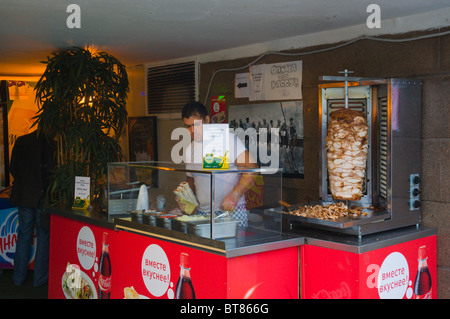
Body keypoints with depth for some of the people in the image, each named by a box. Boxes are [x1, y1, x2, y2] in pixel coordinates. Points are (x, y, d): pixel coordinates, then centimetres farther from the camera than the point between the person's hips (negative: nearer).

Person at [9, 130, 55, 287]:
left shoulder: (21, 141, -1)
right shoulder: (52, 144, -13)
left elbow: (13, 168, 5)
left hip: (23, 195, 3)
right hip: (44, 196, -3)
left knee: (24, 234, 14)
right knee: (44, 235, 8)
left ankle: (19, 277, 22)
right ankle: (39, 278, 14)